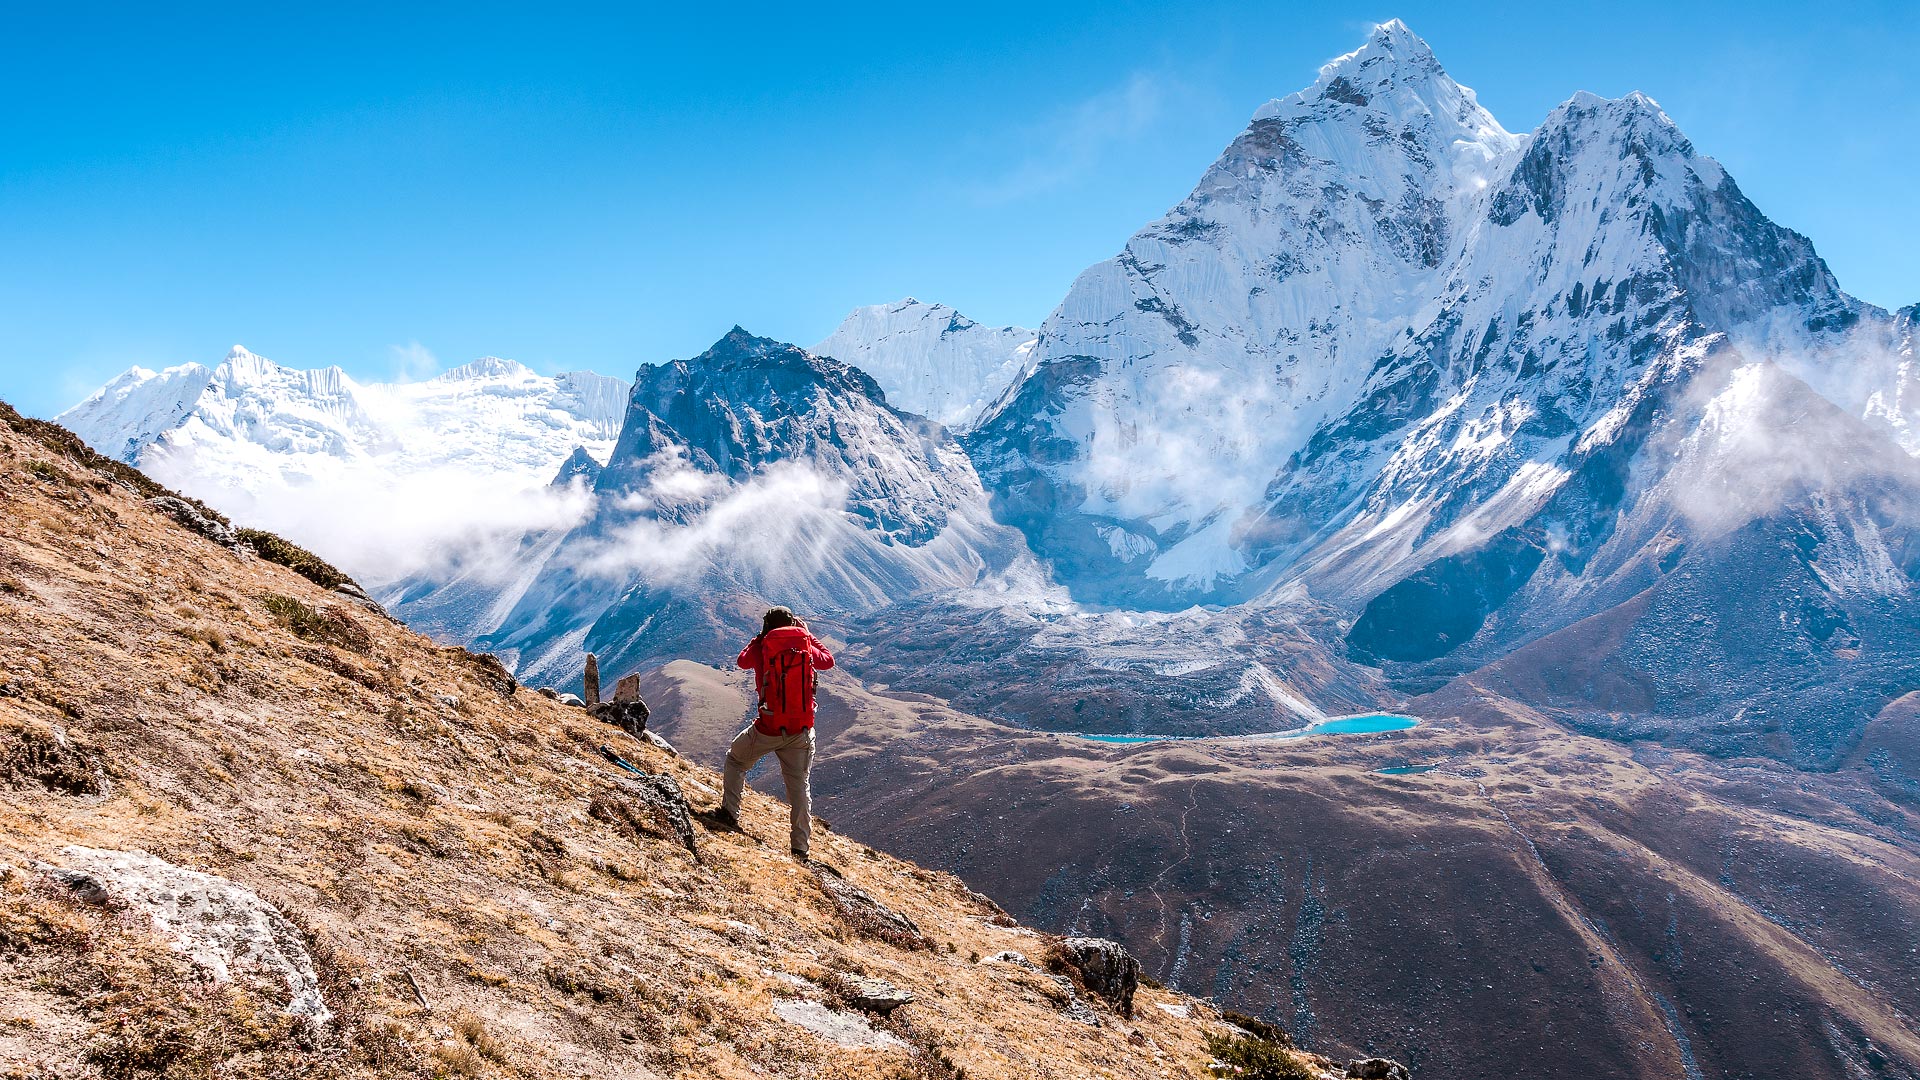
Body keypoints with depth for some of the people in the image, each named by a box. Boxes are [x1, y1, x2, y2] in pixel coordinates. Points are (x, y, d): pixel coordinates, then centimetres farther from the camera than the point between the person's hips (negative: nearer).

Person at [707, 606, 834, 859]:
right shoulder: (807, 645, 1)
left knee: (736, 760, 25)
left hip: (768, 728, -2)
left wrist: (759, 638, 23)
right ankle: (801, 848, 10)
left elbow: (742, 661, 17)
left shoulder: (762, 647, -4)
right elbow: (828, 660, 21)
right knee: (799, 787, 10)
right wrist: (807, 634, 27)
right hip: (802, 731, 2)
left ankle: (729, 813, 16)